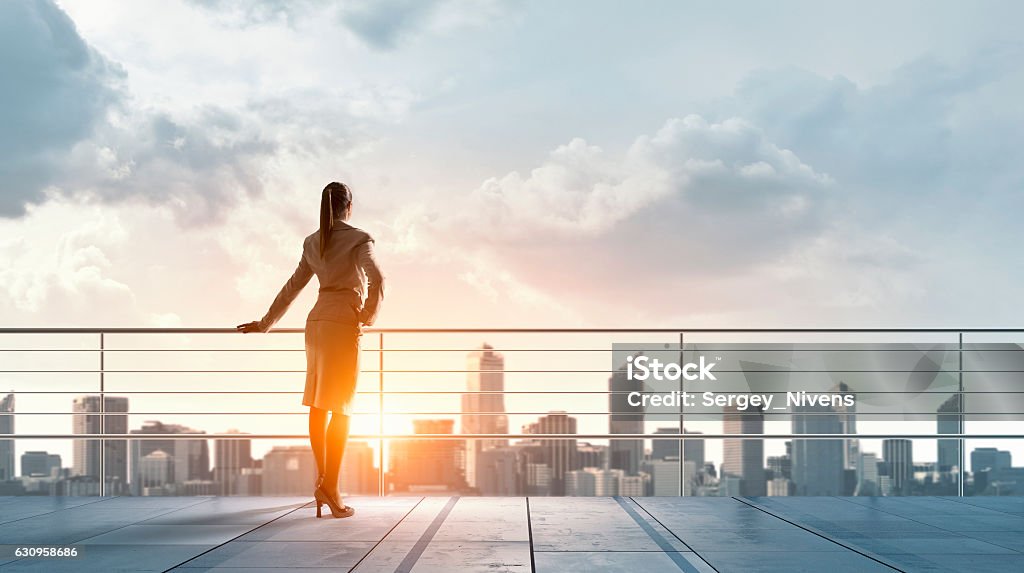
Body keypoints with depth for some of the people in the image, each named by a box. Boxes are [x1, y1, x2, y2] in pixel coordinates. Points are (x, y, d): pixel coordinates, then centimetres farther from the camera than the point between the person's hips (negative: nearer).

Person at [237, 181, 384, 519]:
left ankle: (321, 479, 21)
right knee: (341, 408, -6)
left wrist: (265, 324, 24)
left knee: (318, 404, 14)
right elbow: (376, 279, -19)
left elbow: (292, 287, 17)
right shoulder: (359, 239, -4)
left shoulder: (312, 242, 14)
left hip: (316, 320, 6)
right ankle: (330, 488, -11)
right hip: (343, 323, -6)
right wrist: (370, 315, -4)